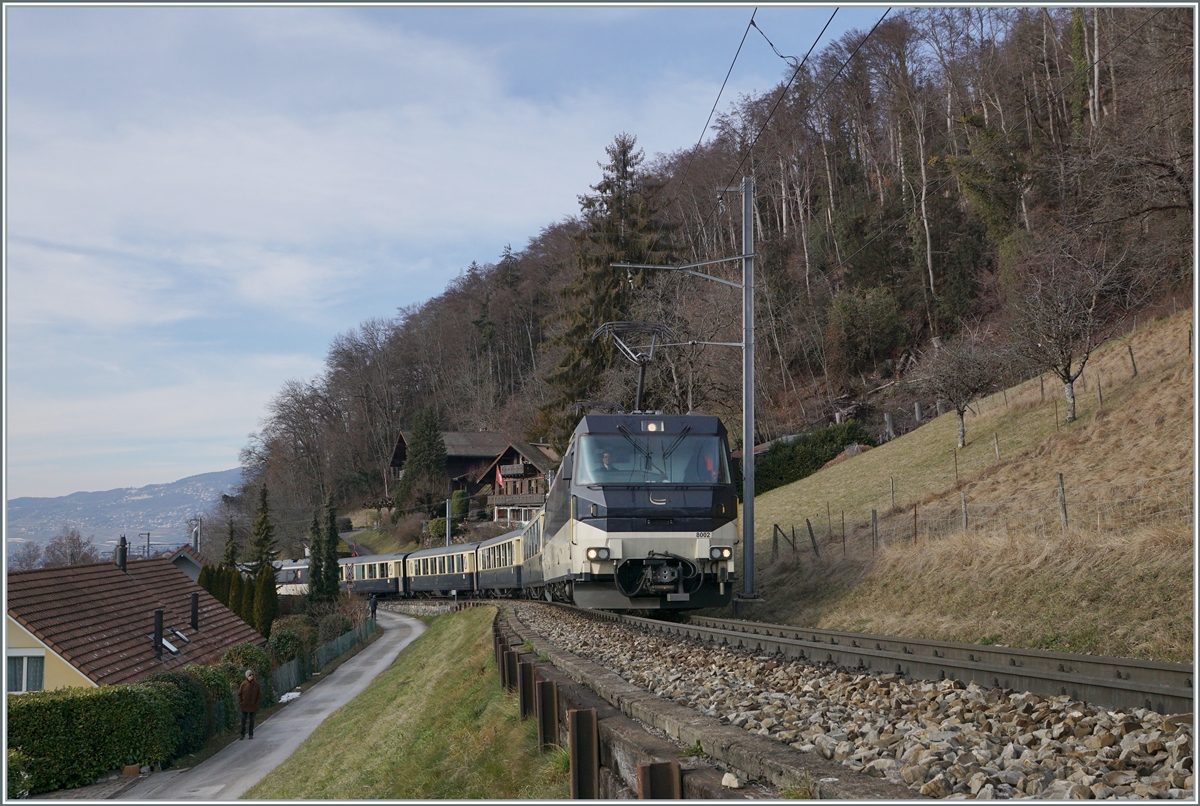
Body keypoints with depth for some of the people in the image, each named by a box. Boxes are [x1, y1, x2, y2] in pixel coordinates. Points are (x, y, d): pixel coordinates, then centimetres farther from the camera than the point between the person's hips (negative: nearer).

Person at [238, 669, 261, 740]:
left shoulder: (256, 684, -3)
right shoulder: (243, 684, -5)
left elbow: (259, 695, 3)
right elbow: (239, 694, 2)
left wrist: (257, 703, -5)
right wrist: (240, 703, -5)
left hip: (253, 707, 0)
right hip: (244, 706, 0)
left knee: (252, 720, 9)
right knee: (243, 720, 3)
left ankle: (251, 734, 19)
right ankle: (242, 734, 16)